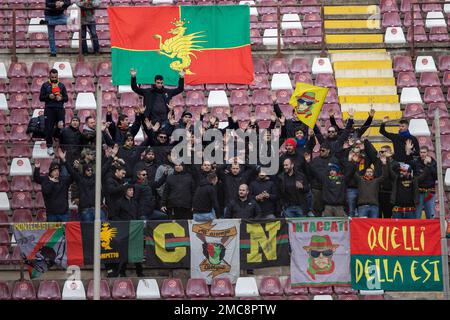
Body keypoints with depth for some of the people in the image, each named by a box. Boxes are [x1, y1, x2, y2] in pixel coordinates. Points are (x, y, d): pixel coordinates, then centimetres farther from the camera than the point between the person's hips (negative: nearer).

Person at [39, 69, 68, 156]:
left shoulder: (61, 85, 15)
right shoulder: (45, 85, 10)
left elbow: (66, 98, 15)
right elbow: (41, 98, 7)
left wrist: (61, 98, -7)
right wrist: (48, 96, -11)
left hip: (60, 109, 1)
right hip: (49, 109, -1)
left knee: (61, 127, -6)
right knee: (49, 129, -4)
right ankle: (49, 147, 4)